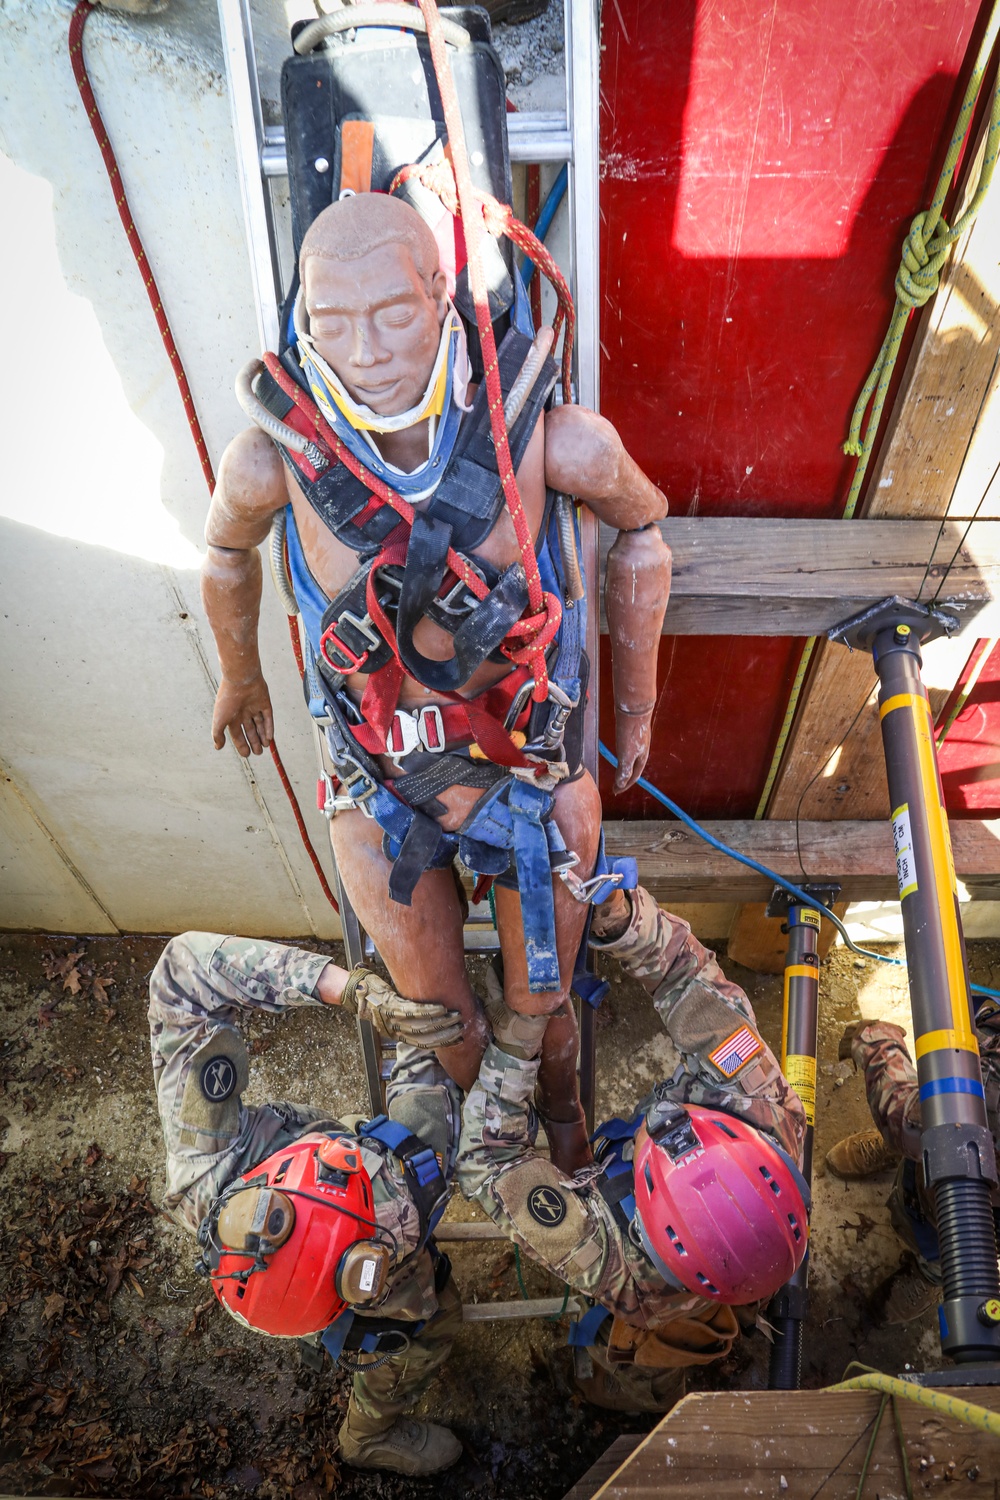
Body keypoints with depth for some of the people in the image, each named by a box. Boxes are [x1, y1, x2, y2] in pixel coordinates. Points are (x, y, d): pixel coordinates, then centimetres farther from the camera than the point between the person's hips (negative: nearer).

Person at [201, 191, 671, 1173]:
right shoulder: (274, 462, -21)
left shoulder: (555, 442, -24)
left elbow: (642, 531, -2)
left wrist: (637, 704, 5)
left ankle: (561, 1105, 62)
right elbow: (226, 554, 4)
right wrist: (239, 680, 20)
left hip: (535, 777, 0)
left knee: (542, 1008, 22)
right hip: (380, 797, 1)